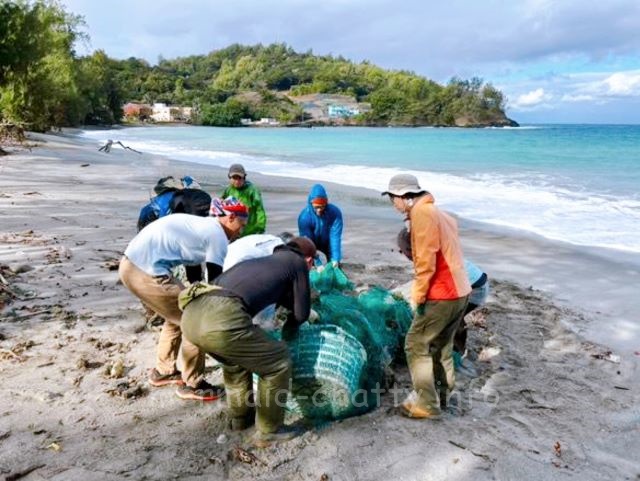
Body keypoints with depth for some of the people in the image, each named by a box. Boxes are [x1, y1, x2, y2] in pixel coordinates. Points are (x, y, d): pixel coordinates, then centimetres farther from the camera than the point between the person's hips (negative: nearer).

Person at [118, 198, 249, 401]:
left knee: (178, 316, 25)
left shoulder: (201, 225, 20)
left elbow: (195, 275, 28)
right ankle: (191, 384, 17)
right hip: (147, 273, -10)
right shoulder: (217, 236, -6)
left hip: (130, 264, 10)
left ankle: (162, 371, 38)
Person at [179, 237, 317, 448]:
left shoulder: (264, 261, 36)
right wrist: (288, 327, 41)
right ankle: (269, 431, 24)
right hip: (221, 319, -8)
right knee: (278, 362, 13)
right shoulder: (297, 262, 18)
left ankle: (241, 416, 47)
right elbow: (301, 313, 21)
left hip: (191, 314, 8)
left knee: (235, 357, 35)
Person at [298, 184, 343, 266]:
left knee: (335, 266, -4)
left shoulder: (335, 212, -33)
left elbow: (335, 236, -35)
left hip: (327, 243, 1)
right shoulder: (304, 217, -34)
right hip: (312, 243, -1)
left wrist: (335, 259, -45)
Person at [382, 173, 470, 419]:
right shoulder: (439, 214, 16)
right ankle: (441, 395, 30)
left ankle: (425, 404, 6)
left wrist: (419, 296, -14)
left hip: (440, 295, -10)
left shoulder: (421, 213, -13)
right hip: (459, 291, 10)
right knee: (441, 346, 19)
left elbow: (425, 259, -20)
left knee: (416, 346, 1)